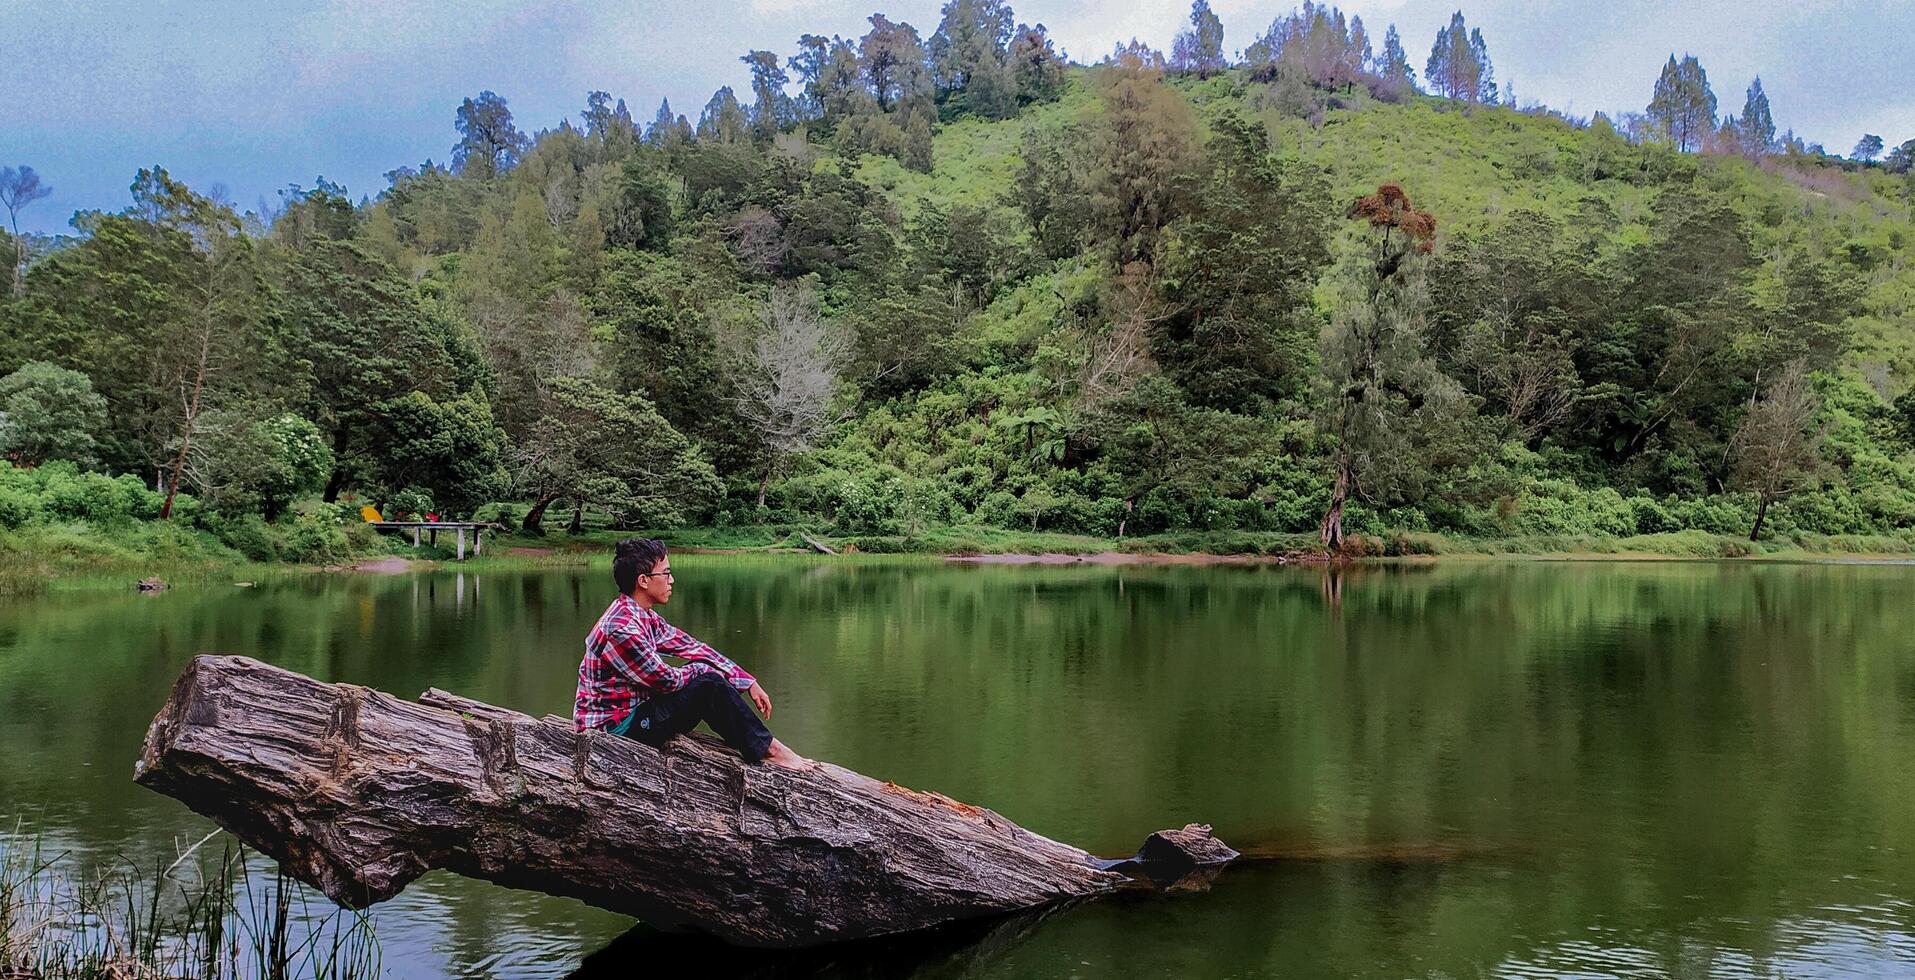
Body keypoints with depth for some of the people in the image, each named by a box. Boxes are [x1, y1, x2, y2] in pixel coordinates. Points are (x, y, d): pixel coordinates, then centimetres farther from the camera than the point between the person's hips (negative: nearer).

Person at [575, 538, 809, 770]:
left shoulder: (645, 618, 7)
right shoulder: (621, 628, -25)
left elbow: (692, 647, 8)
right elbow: (666, 680, -20)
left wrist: (749, 682, 4)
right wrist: (707, 671, -1)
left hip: (635, 710, 10)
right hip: (613, 725, -10)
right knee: (709, 685, -16)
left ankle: (761, 748, 4)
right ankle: (767, 749, -3)